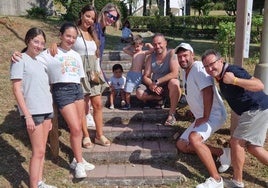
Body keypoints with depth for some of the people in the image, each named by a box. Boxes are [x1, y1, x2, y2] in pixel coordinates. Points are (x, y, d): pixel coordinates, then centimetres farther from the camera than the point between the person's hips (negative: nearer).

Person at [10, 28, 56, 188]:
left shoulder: (39, 61, 15)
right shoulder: (20, 60, -6)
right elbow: (17, 89, -11)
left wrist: (49, 115, 16)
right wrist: (27, 115, -16)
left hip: (46, 110, 7)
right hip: (33, 112, -7)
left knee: (42, 150, 12)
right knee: (38, 151, -5)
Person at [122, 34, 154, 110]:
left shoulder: (144, 53, 3)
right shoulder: (132, 53, 14)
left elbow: (152, 49, -12)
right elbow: (124, 49, 23)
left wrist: (148, 44, 3)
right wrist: (131, 46, 17)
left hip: (139, 74, -3)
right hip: (131, 74, 3)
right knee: (127, 91, 1)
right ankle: (127, 104, 14)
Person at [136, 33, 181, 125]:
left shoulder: (172, 54, -13)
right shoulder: (151, 57, 1)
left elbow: (175, 73, -26)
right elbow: (145, 76, -2)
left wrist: (157, 82, -29)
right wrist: (151, 85, -25)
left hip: (169, 87, -4)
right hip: (155, 87, 4)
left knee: (174, 83, -39)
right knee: (139, 93, -21)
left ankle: (171, 114, -24)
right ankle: (159, 98, 7)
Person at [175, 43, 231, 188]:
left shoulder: (198, 67, -18)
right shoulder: (184, 71, 11)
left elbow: (208, 91, -26)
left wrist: (205, 117, -24)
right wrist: (197, 114, 15)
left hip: (214, 114, -10)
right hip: (200, 117, 10)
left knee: (194, 138, -35)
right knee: (181, 145, 9)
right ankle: (221, 153, 12)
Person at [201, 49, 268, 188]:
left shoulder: (233, 71, -22)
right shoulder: (221, 75, 8)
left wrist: (234, 80, -40)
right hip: (253, 111, 10)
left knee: (236, 142, -6)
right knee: (252, 147, 14)